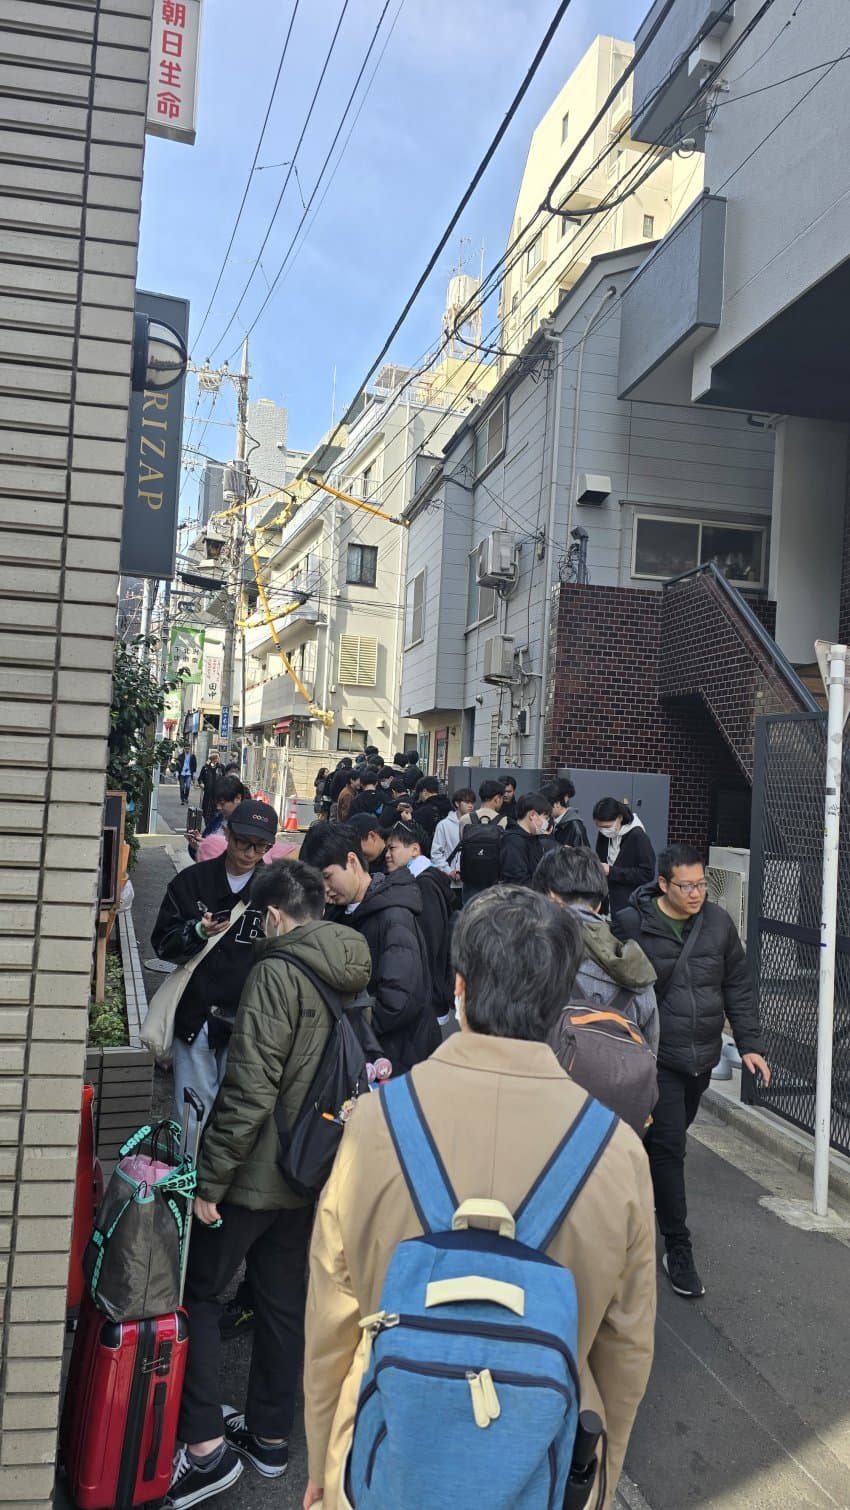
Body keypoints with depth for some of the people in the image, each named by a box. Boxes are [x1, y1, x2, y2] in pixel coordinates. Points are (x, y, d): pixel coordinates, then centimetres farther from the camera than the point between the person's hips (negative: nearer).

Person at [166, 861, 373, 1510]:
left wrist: (210, 1178, -17)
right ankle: (270, 1434, 32)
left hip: (258, 1171, -7)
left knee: (198, 1292, 9)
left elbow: (250, 1090, -24)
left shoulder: (277, 972, -20)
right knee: (284, 1302, 18)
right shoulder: (354, 976, 4)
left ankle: (207, 1445, 10)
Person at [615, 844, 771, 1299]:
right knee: (669, 1146, -5)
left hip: (702, 1056, 5)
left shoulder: (718, 922, -1)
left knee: (669, 1140, 19)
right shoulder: (631, 924, -14)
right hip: (657, 1058, -5)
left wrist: (750, 1044, 1)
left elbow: (738, 987, 6)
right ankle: (678, 1248, 6)